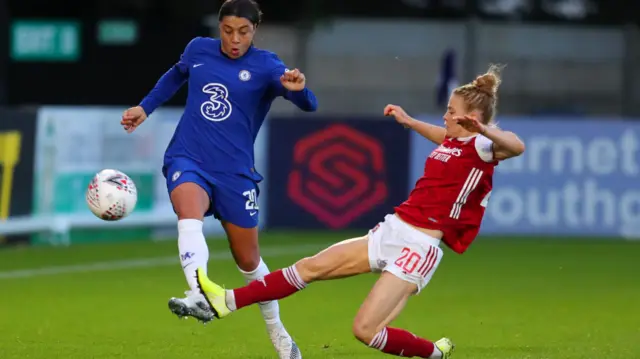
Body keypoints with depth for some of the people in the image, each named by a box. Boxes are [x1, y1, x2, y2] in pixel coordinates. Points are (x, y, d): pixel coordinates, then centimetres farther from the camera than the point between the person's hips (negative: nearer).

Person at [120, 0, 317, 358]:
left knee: (249, 261, 10)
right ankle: (199, 297, -51)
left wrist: (298, 88, -42)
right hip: (188, 160, 1)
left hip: (234, 172, -1)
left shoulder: (265, 66, -7)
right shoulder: (199, 49, 4)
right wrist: (145, 107, 24)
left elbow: (309, 105, -20)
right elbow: (176, 76, 28)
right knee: (190, 218, -33)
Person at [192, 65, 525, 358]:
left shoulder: (480, 148, -12)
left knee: (365, 329, -14)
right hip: (389, 232, 9)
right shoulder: (453, 143, 13)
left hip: (417, 248, -9)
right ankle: (229, 301, 7)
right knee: (311, 266, 4)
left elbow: (516, 146, -36)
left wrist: (485, 130, -53)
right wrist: (409, 121, 48)